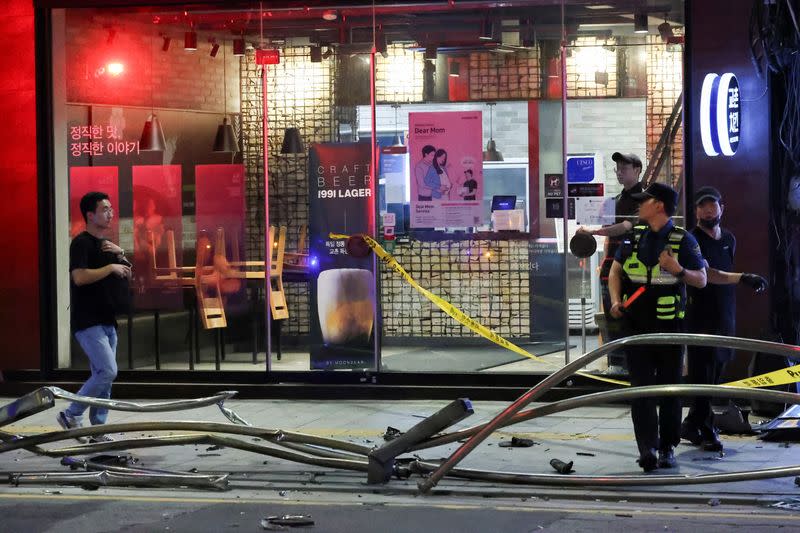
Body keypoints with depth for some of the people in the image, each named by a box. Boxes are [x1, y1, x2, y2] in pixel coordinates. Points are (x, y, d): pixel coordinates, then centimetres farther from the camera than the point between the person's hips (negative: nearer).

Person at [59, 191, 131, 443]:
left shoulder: (107, 244, 18)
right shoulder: (82, 243, -10)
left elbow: (127, 276, 19)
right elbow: (79, 276, -24)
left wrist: (120, 255, 1)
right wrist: (110, 267, -16)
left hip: (107, 321, 9)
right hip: (88, 322, -9)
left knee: (103, 376, 8)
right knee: (108, 371, -18)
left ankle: (98, 430, 12)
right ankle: (71, 414, -6)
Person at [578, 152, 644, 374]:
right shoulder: (615, 200, 19)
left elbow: (627, 226, -19)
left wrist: (594, 231, -25)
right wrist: (605, 262, 16)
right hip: (613, 264, 7)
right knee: (612, 315, 6)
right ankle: (616, 362, 10)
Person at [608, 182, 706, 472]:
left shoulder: (682, 239, -3)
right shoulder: (634, 236, 10)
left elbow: (701, 280, -1)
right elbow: (615, 270, 15)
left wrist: (678, 270, -21)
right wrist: (616, 301, -2)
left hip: (669, 325, -3)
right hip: (636, 324, 3)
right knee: (640, 388, -7)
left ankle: (667, 448, 15)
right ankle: (647, 448, -12)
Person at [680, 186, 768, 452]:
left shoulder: (728, 238, 12)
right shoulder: (693, 240, -12)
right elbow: (707, 274, -27)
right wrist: (743, 278, -38)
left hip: (725, 317, 7)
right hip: (700, 318, -7)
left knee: (714, 374, 11)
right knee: (702, 376, -7)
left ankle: (691, 425, 21)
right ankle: (706, 431, -2)